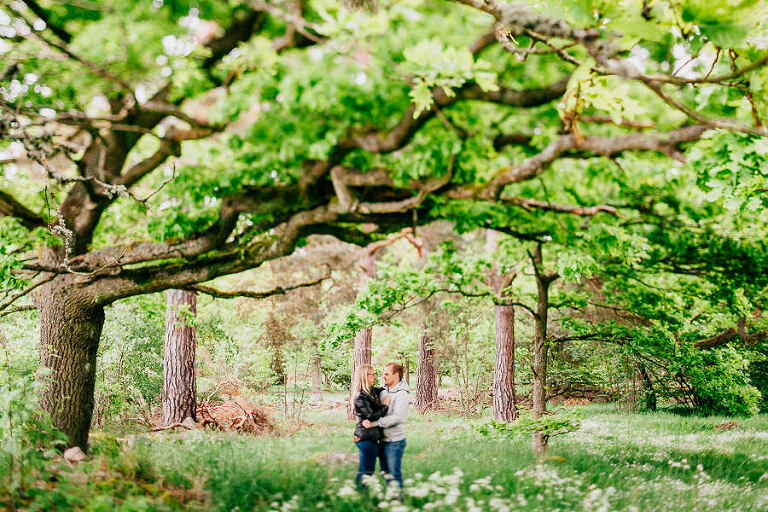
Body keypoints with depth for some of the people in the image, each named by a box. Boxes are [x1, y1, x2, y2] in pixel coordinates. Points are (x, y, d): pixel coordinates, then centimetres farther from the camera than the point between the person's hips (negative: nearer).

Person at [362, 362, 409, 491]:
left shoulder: (401, 394, -15)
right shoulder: (384, 392, 11)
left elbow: (397, 417, -25)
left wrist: (374, 423, -25)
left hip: (395, 441, -8)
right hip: (384, 440, 8)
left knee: (395, 475, -3)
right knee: (385, 473, 15)